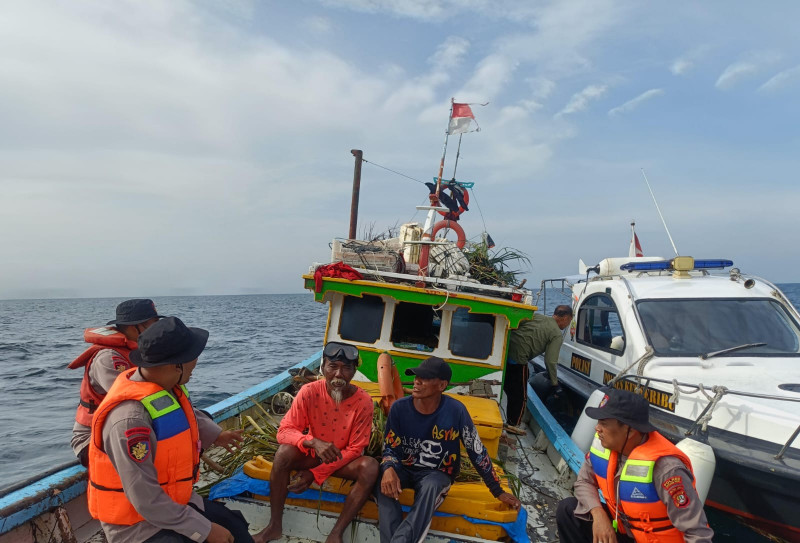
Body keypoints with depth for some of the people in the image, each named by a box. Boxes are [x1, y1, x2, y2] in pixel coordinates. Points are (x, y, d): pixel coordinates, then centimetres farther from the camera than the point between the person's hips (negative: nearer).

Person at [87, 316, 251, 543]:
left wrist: (216, 435, 28)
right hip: (137, 522, -8)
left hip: (175, 502, 8)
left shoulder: (167, 386, -7)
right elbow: (146, 501, -29)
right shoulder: (131, 419, -33)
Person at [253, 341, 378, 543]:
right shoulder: (309, 392, -19)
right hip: (313, 455, 1)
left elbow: (355, 449, -17)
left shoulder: (363, 401, -22)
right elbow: (284, 431, -19)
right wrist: (313, 442, -40)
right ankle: (275, 526, -12)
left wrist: (315, 474, -22)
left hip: (344, 460, -1)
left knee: (371, 467, -30)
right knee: (284, 451, -28)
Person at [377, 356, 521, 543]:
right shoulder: (399, 407, -14)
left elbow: (477, 451, -8)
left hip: (437, 473, -1)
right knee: (384, 482, -32)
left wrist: (497, 491, -2)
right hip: (404, 468, 2)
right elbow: (390, 447, -5)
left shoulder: (455, 411, -19)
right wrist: (388, 469, -30)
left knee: (430, 486, -37)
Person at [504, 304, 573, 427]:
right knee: (520, 398, 11)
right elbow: (550, 361, -3)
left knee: (510, 392, 23)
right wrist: (554, 383, 9)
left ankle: (510, 423, 35)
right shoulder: (557, 334, 1)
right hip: (518, 358, -7)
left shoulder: (536, 316, 18)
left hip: (505, 349, 7)